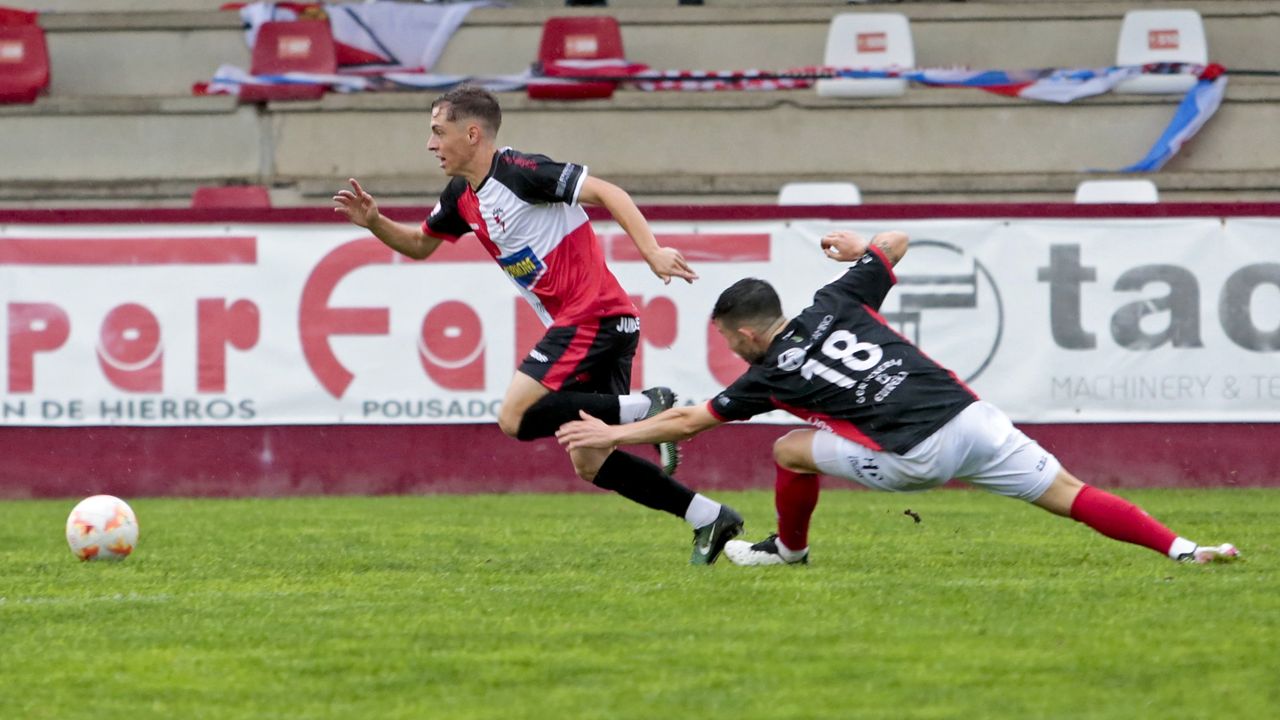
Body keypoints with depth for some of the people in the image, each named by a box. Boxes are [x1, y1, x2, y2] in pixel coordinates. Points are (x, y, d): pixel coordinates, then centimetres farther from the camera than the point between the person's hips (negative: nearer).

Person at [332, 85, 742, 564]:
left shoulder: (518, 172, -14)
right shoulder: (462, 196, 14)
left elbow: (606, 193, -19)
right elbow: (420, 245, 30)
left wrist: (652, 252, -30)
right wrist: (374, 222, 11)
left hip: (592, 316, -9)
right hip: (583, 325, 9)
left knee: (516, 418, -17)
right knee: (588, 464, 6)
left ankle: (646, 409, -14)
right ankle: (709, 517, 10)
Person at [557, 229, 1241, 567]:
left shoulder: (770, 375, 6)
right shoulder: (835, 304, 17)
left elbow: (688, 421, 12)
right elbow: (896, 241, 24)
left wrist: (613, 433, 22)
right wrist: (859, 246, 46)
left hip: (914, 458, -5)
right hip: (973, 419, 5)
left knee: (791, 448, 15)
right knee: (1070, 495, 2)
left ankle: (789, 547, 34)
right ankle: (1180, 547, -14)